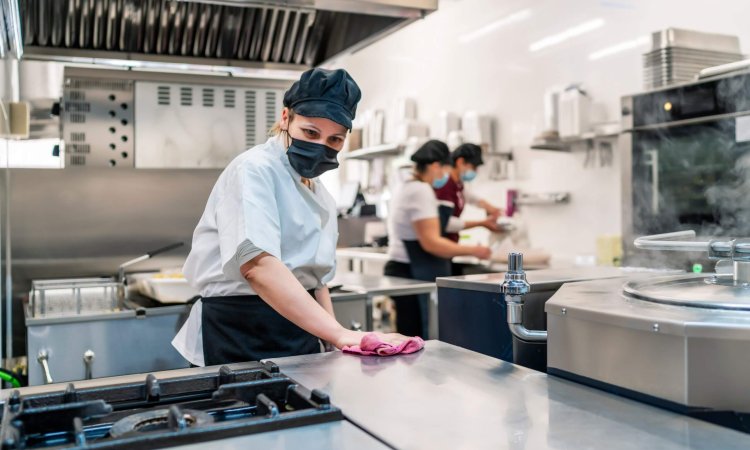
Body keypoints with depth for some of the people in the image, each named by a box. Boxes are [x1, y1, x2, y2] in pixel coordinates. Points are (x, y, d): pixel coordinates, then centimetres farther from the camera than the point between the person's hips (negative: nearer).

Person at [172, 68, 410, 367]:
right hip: (242, 340, -8)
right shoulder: (254, 170, -15)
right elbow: (258, 264, -30)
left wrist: (337, 343, 6)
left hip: (301, 337, 8)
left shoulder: (322, 199, 12)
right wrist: (340, 333, -36)